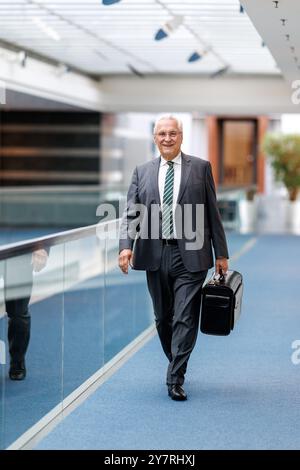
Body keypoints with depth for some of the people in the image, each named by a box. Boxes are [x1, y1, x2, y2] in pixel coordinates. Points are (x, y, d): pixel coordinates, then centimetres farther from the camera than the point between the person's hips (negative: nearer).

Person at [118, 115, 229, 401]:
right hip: (155, 255, 3)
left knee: (185, 318, -7)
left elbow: (212, 213, 5)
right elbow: (131, 213, 3)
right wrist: (126, 246, -14)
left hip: (190, 254, -3)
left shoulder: (201, 168, 5)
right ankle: (176, 365, 32)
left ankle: (175, 380, -4)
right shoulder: (142, 172, 10)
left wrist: (221, 253, 3)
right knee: (163, 318, 12)